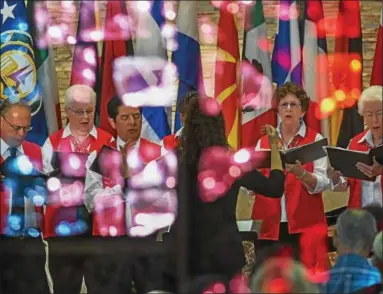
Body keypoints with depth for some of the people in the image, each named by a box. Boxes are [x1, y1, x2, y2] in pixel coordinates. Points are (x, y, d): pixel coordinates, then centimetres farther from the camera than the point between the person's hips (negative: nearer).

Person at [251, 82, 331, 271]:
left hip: (304, 225, -3)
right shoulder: (263, 142, 12)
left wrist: (301, 174, -26)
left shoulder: (315, 140, 4)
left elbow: (324, 182, -8)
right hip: (268, 225, 3)